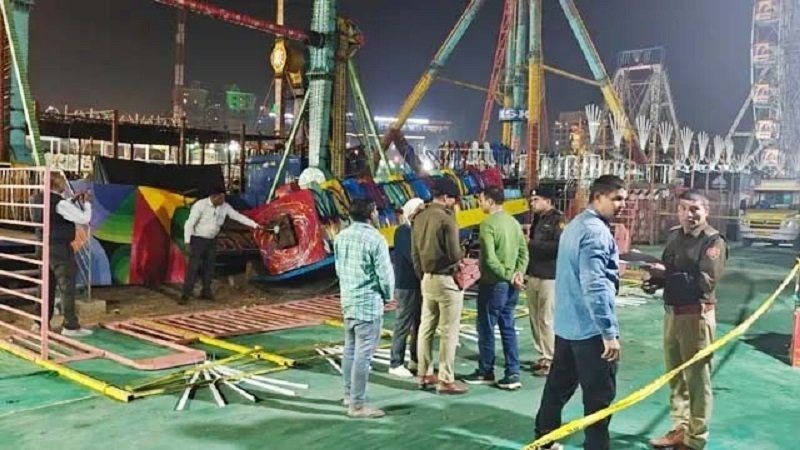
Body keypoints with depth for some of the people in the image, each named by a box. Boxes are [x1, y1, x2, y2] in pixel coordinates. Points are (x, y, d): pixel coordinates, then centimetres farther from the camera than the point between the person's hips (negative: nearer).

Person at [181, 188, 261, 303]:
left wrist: (255, 225, -5)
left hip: (212, 240, 6)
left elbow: (238, 216, 0)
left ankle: (206, 291, 21)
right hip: (198, 239, -6)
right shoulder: (200, 205, -18)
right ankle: (186, 295, -5)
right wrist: (187, 241, -22)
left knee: (209, 266, 9)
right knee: (193, 267, -8)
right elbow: (189, 223, -17)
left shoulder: (225, 207, -3)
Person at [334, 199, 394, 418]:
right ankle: (357, 405, 3)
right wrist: (387, 295, 2)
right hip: (369, 303, -8)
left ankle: (349, 394, 31)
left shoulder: (341, 237, 6)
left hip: (347, 300, 8)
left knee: (350, 349, 19)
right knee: (363, 354, -2)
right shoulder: (375, 239, -17)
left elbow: (339, 268, 12)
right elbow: (385, 274, -15)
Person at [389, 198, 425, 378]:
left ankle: (416, 360, 26)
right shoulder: (403, 231, -13)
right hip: (406, 286, -9)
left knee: (419, 324, 14)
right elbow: (413, 257, -21)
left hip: (417, 284, 9)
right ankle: (396, 364, 6)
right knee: (404, 325, -2)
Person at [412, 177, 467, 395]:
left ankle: (424, 374, 23)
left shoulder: (419, 218, 7)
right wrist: (462, 253, 4)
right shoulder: (446, 218, -17)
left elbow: (414, 252, 11)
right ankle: (445, 380, 6)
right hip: (447, 280, -8)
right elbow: (454, 254, -18)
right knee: (448, 332, 0)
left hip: (427, 279, 8)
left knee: (426, 327, 14)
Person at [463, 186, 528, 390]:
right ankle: (513, 374, 12)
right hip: (510, 285, 7)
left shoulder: (488, 224, -16)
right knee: (508, 328, 12)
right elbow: (523, 251, 7)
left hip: (493, 284, -7)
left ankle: (485, 372, 17)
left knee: (486, 328, 6)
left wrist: (508, 276, -16)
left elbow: (490, 259, -23)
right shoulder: (514, 222, 9)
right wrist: (518, 273, -3)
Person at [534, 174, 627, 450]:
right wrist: (609, 332, -25)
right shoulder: (596, 231, -18)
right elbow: (594, 286, -26)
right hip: (590, 327, -10)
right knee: (600, 394, 1)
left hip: (566, 323, 10)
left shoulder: (575, 225, 13)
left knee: (559, 385, 19)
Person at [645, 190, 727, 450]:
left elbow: (705, 282, -22)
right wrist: (657, 280, -5)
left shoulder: (713, 241, -12)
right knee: (675, 375, 17)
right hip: (672, 312, 7)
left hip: (696, 315, -7)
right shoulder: (674, 235, 10)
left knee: (697, 378, 2)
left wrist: (666, 274, -25)